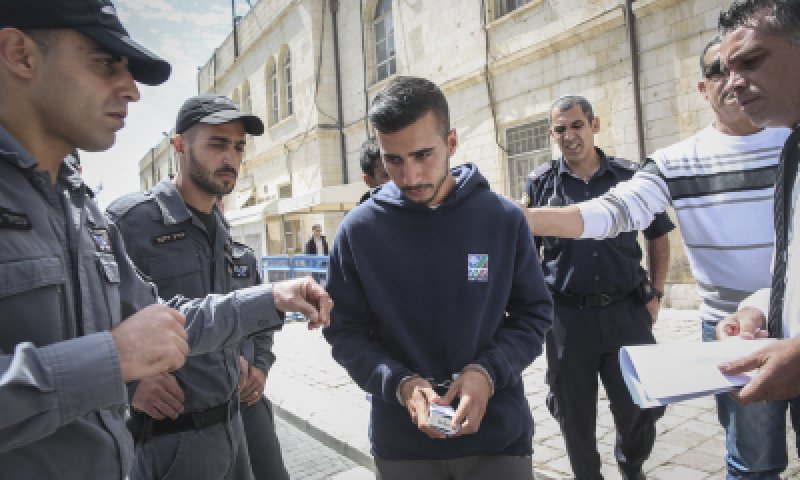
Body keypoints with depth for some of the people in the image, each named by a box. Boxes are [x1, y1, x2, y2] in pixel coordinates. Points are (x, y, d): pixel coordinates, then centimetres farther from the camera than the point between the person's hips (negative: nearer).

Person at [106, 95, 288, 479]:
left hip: (231, 422, 7)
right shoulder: (132, 218, -14)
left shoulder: (224, 233, 10)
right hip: (167, 437, -7)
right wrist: (127, 380, -22)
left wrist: (259, 359, 14)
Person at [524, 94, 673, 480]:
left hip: (627, 313, 1)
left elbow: (658, 238, 13)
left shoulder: (630, 176, 2)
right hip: (567, 315, 0)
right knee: (574, 414, 10)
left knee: (641, 406, 7)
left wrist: (655, 294, 6)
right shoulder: (540, 183, 1)